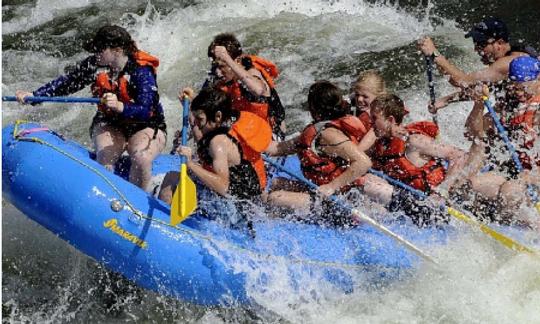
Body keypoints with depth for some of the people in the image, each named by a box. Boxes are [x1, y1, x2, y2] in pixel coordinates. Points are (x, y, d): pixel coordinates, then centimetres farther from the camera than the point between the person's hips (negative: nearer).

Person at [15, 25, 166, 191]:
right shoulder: (94, 64, -7)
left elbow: (145, 111, -31)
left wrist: (120, 107, -50)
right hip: (109, 124, 4)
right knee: (104, 160, -27)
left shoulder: (141, 71, -22)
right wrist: (34, 95, -9)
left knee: (141, 159, -32)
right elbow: (67, 83, 0)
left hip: (146, 126, -4)